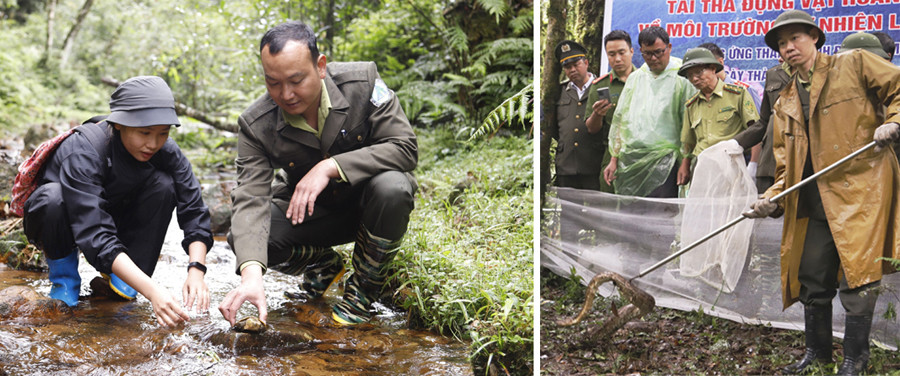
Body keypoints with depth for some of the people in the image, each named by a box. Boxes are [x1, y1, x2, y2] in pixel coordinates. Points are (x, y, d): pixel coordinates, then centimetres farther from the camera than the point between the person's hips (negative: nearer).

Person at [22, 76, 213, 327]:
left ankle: (118, 279, -9)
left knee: (163, 184, -23)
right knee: (52, 196, -37)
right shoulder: (83, 153, -35)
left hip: (113, 217, 4)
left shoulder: (166, 152, -21)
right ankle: (64, 275, -7)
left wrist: (196, 270, -41)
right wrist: (151, 291, -54)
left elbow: (194, 211, -23)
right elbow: (96, 237, -44)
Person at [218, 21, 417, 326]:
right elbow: (250, 199, -27)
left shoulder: (362, 81, -22)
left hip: (365, 205, -1)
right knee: (244, 238, -23)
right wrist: (251, 274, -44)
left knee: (392, 186, -36)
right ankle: (322, 263, 9)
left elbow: (406, 148, -25)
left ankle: (363, 289, -10)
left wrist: (330, 167, -34)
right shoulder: (256, 125, -18)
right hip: (306, 211, 2)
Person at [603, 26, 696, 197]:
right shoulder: (635, 78, 17)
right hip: (630, 162, 5)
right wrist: (614, 160, 13)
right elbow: (620, 119, 18)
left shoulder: (682, 79, 1)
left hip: (663, 162, -5)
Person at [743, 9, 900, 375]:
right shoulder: (785, 103, 18)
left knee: (856, 273, -8)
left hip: (861, 187, -5)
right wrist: (773, 198, 1)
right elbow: (786, 160, 15)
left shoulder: (854, 64, 5)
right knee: (812, 277, 9)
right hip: (813, 200, 6)